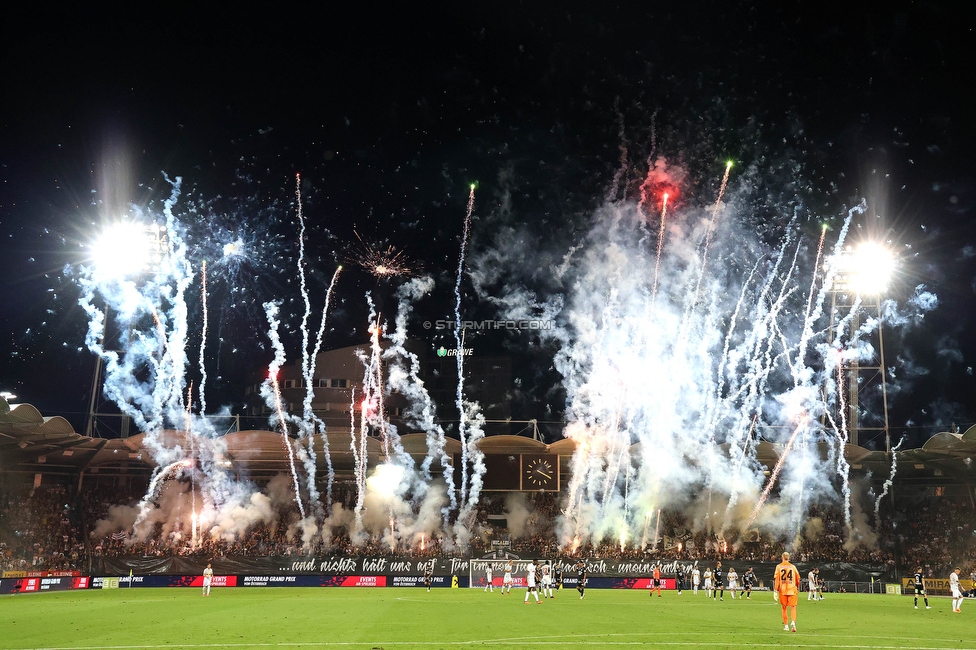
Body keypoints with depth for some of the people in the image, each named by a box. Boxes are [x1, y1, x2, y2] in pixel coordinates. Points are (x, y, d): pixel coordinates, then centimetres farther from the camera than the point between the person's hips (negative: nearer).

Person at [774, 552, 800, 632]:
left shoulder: (779, 567, 1)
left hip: (782, 590, 0)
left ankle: (786, 626, 12)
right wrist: (798, 587, 26)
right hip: (792, 589, 0)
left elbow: (776, 578, -6)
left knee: (784, 608, 10)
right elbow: (798, 578, 10)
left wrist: (775, 590, -4)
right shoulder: (793, 567, 5)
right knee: (793, 607, 1)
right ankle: (793, 622, -22)